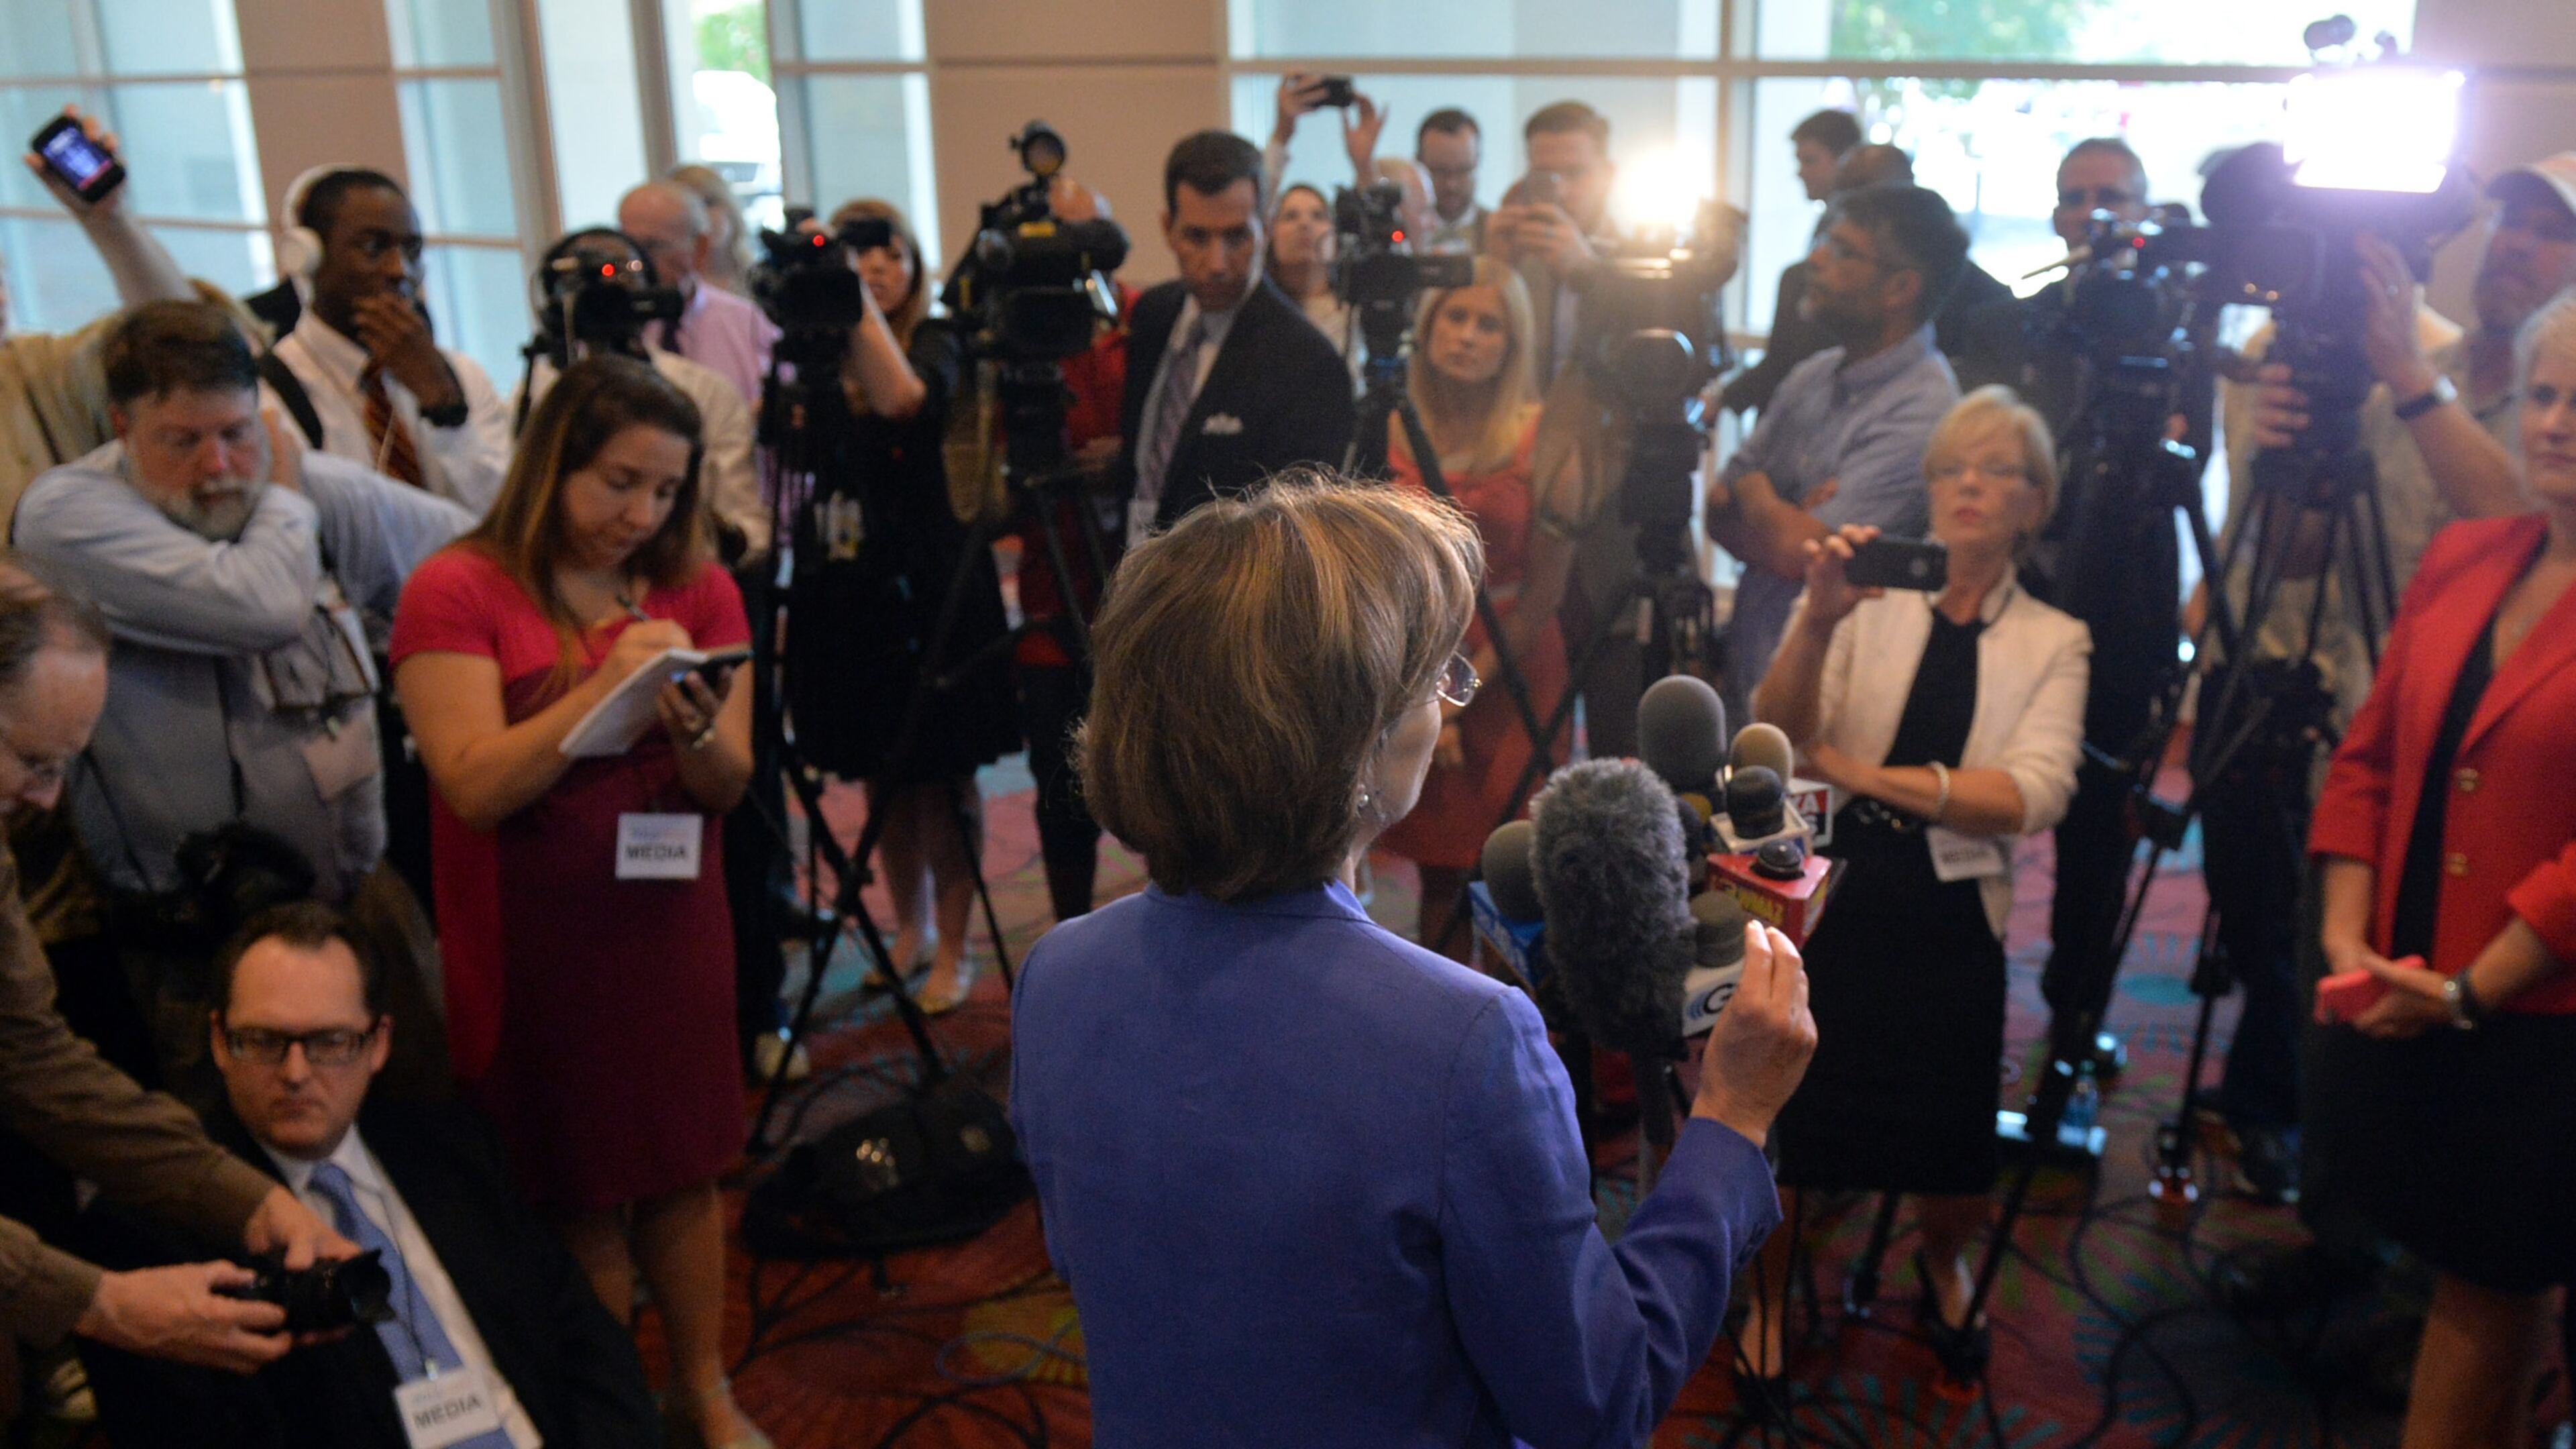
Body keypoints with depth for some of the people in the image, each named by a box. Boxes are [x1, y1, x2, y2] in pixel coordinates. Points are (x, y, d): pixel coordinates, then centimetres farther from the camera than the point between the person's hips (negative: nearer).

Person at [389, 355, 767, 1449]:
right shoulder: (457, 591, -10)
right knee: (579, 1193, 8)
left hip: (671, 927, 4)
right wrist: (604, 686, -27)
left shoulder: (698, 589, 2)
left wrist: (693, 728, -22)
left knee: (683, 1171, 11)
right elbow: (476, 787, -19)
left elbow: (729, 786, -1)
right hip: (534, 945, -3)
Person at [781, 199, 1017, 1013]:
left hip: (929, 590, -4)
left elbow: (905, 398, -27)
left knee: (942, 778, 2)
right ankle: (910, 929, 30)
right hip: (845, 592, 4)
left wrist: (857, 301, -24)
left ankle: (951, 953, 13)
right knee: (879, 776, 13)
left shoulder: (935, 341, -3)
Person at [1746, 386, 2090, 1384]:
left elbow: (2030, 796, -13)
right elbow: (1777, 738, -13)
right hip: (1823, 899, -1)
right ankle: (1771, 1294, 32)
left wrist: (1858, 773, -19)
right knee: (1790, 1128, 1)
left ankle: (1944, 1267, 43)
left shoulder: (2053, 641, 4)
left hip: (1951, 922, 1)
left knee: (1955, 1170, 8)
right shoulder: (1871, 600, 2)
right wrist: (1818, 621, -30)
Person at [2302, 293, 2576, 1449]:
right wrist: (2347, 931, -1)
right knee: (2464, 1275, 18)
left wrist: (2471, 990, -15)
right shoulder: (2458, 560, 7)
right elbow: (2368, 760, 9)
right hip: (2400, 1007, 5)